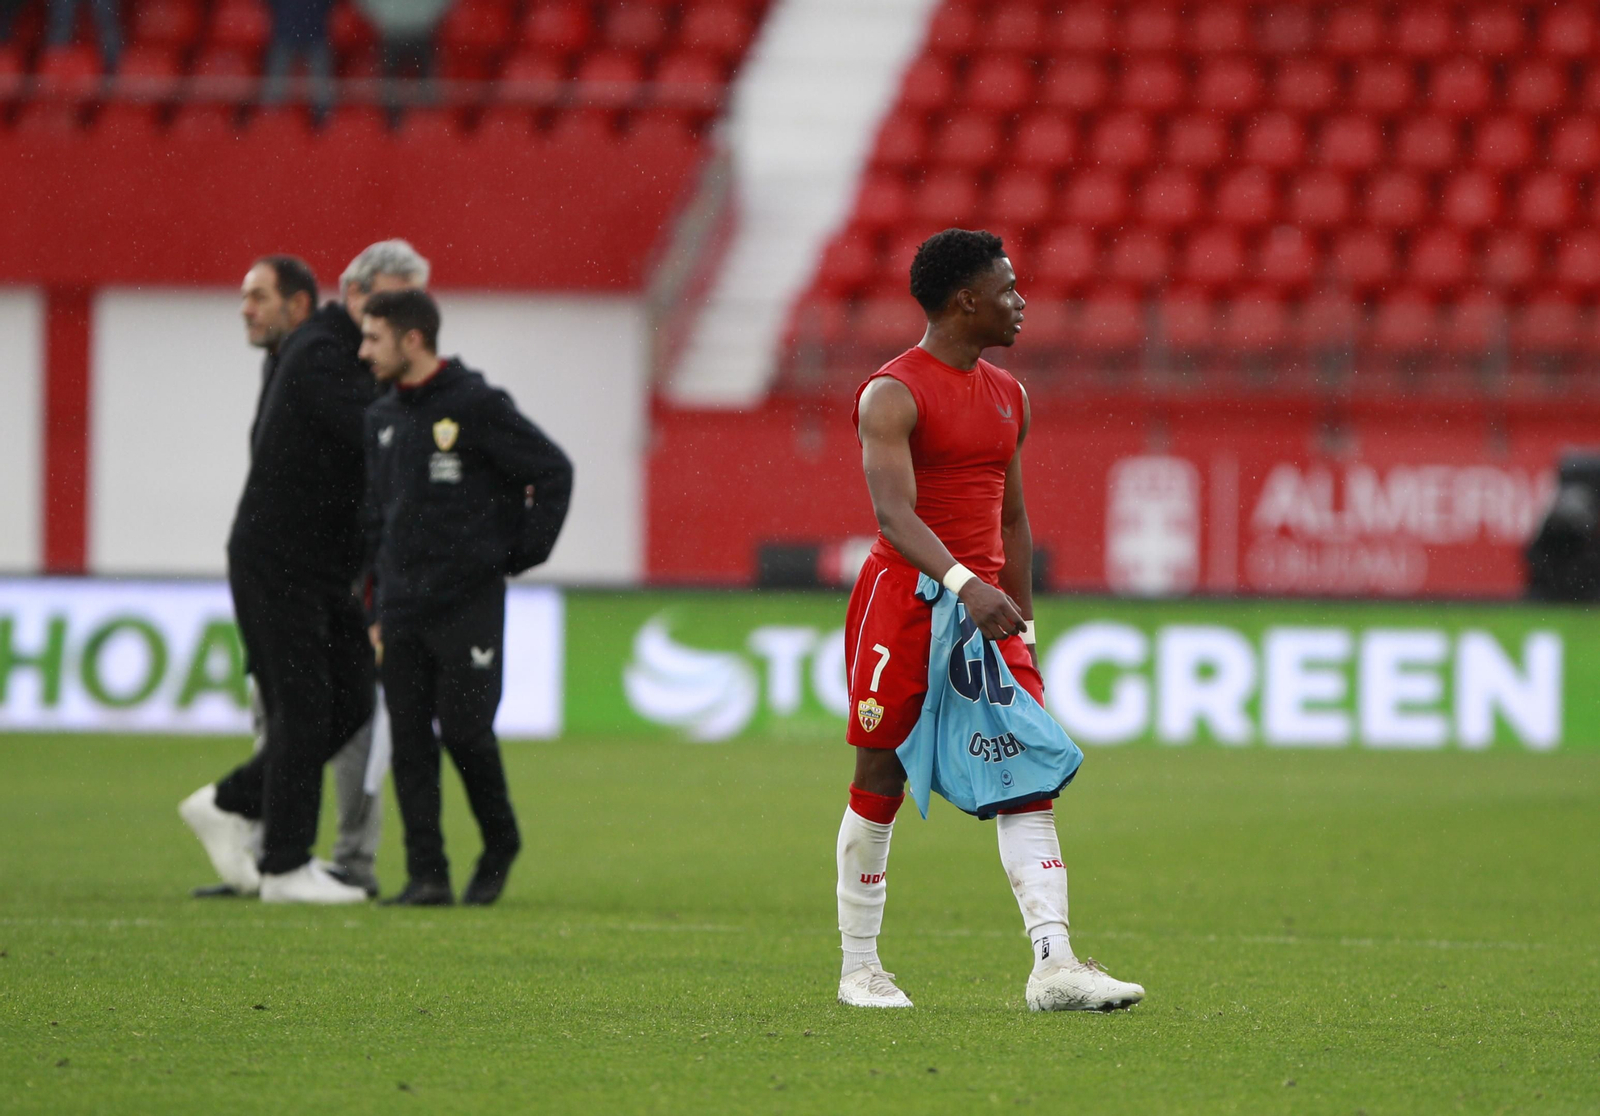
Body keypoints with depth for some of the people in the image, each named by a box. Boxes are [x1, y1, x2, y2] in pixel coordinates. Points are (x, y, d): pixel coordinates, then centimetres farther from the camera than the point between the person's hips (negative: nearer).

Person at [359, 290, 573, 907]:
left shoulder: (478, 406, -9)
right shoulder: (382, 419, 12)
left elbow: (554, 472, -6)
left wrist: (525, 552, -5)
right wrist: (378, 610, 14)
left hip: (469, 604, -6)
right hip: (403, 612, 6)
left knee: (465, 730, -6)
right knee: (410, 742, 1)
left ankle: (501, 843, 17)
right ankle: (427, 874, 4)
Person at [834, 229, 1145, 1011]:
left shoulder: (1008, 397, 14)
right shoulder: (893, 396, -10)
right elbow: (893, 513, -24)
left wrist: (1021, 626, 18)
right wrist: (962, 583, -38)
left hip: (985, 603, 6)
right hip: (904, 596, -6)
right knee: (881, 784, 3)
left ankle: (1053, 967, -14)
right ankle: (859, 968, 15)